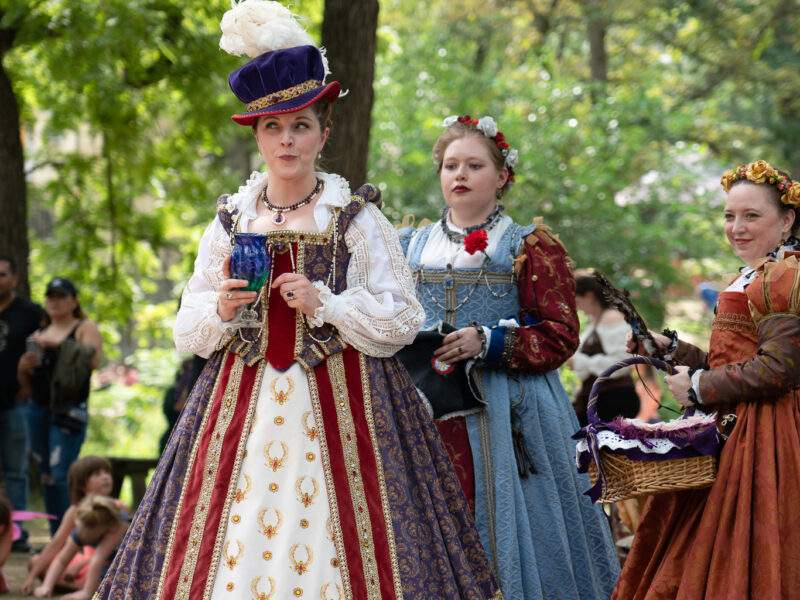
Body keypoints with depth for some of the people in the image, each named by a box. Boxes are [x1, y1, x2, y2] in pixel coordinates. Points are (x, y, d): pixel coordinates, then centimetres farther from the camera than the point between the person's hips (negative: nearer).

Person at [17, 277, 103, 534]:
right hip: (37, 408, 6)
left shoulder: (86, 328, 3)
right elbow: (28, 385, 23)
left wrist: (59, 343, -17)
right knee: (47, 477, 5)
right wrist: (23, 367, 2)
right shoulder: (40, 332, 19)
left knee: (61, 476, -15)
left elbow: (93, 359, -17)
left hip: (69, 410, -6)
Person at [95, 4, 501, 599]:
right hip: (245, 401, 3)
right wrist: (221, 309, -8)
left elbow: (403, 320, 0)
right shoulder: (231, 220, 12)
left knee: (332, 548, -9)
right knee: (231, 552, -4)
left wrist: (325, 304, -12)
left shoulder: (357, 219, 3)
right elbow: (189, 332, 13)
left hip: (339, 398, -2)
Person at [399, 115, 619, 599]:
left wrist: (487, 343, -16)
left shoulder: (532, 247, 4)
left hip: (505, 417, -3)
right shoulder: (411, 246, 17)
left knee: (505, 532, -4)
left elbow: (561, 336, -4)